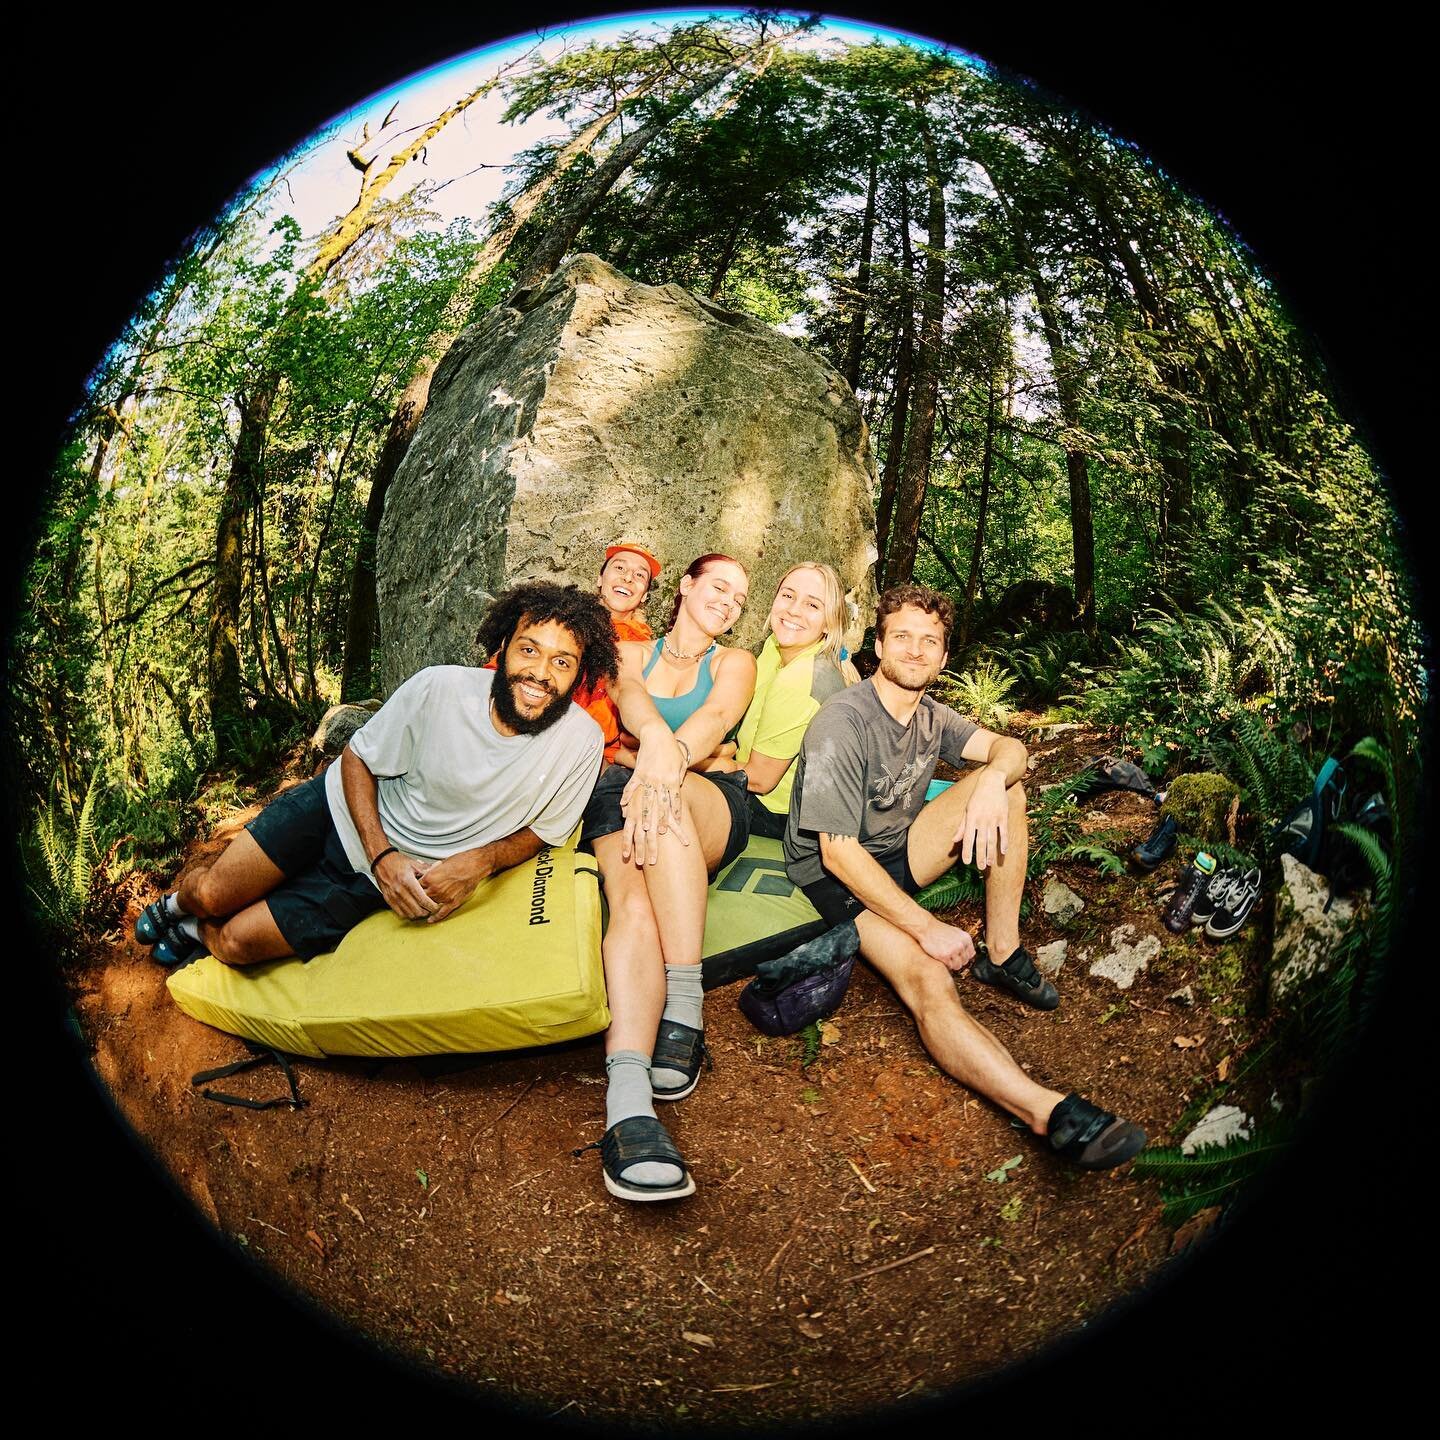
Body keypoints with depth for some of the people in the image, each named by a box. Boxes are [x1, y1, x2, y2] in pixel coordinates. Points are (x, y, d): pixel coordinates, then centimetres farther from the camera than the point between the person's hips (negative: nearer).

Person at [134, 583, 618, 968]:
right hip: (344, 805, 0)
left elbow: (541, 830, -5)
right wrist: (382, 855, -21)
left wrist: (480, 861, -24)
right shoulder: (441, 687, -23)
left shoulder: (580, 742, -23)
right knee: (213, 893, -5)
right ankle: (183, 901, 33)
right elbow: (356, 759, -8)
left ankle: (202, 932, 29)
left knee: (237, 942, -8)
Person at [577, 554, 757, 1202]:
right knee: (632, 899, -34)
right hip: (619, 796, 0)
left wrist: (668, 762, -29)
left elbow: (713, 719, -5)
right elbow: (629, 693, -7)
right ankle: (628, 1103, -53)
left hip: (711, 808, 0)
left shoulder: (734, 663, 19)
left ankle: (684, 1010, -40)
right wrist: (655, 737, -34)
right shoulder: (632, 654, 20)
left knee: (664, 800, -38)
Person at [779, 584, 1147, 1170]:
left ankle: (1003, 956, -10)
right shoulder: (842, 723, -21)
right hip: (838, 876, -8)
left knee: (1007, 784, -9)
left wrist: (993, 780, -29)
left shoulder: (930, 716, 5)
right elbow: (838, 852, -25)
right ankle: (1050, 1112, -52)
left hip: (897, 854, 8)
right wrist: (928, 929, -27)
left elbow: (1008, 747, -1)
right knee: (927, 981, -34)